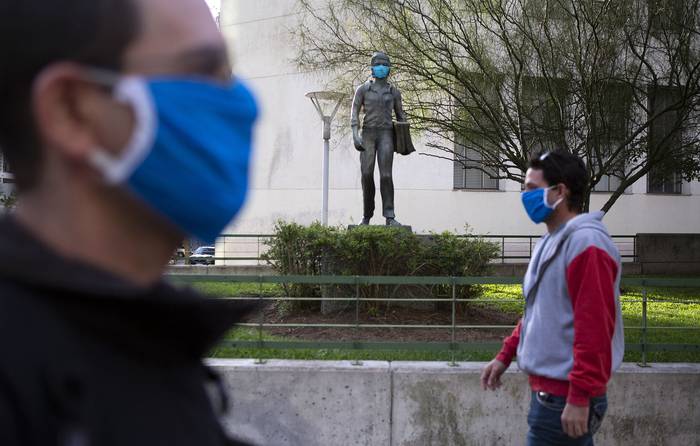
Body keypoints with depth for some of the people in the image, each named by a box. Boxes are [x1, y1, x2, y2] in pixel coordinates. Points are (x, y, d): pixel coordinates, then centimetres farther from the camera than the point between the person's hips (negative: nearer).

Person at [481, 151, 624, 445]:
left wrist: (580, 398, -24)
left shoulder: (586, 244, -18)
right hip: (549, 388, 10)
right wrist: (506, 355, 20)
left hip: (564, 398, -9)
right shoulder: (552, 242, 14)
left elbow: (594, 328, -23)